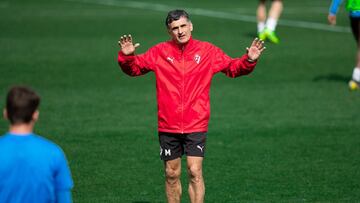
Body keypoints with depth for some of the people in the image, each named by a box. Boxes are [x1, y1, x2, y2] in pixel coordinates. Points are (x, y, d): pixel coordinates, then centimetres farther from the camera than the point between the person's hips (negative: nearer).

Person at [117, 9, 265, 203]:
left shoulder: (207, 51, 2)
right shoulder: (159, 52, 1)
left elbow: (233, 67, 9)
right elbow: (134, 68, 7)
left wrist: (249, 60, -10)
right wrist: (127, 56, -14)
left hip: (196, 125, -1)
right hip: (168, 126, 1)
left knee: (195, 172, -9)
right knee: (171, 174, 9)